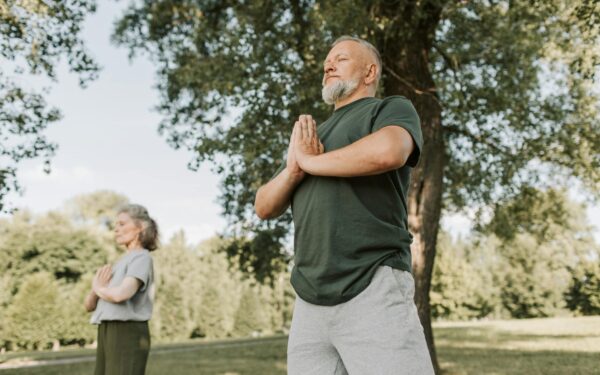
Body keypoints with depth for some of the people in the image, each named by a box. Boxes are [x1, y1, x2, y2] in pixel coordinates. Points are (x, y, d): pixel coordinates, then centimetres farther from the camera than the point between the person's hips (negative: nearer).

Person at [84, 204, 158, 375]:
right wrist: (97, 288, -4)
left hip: (128, 335, -9)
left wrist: (98, 288, -2)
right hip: (108, 335, 9)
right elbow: (89, 305, 19)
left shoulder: (142, 258, -7)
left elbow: (121, 295, -25)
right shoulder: (120, 263, 22)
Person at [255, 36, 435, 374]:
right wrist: (293, 169, -3)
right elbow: (264, 207, 18)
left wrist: (311, 162, -3)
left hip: (374, 290, -6)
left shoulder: (393, 109, 6)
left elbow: (387, 152, -19)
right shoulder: (310, 136, 25)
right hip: (309, 302, 6)